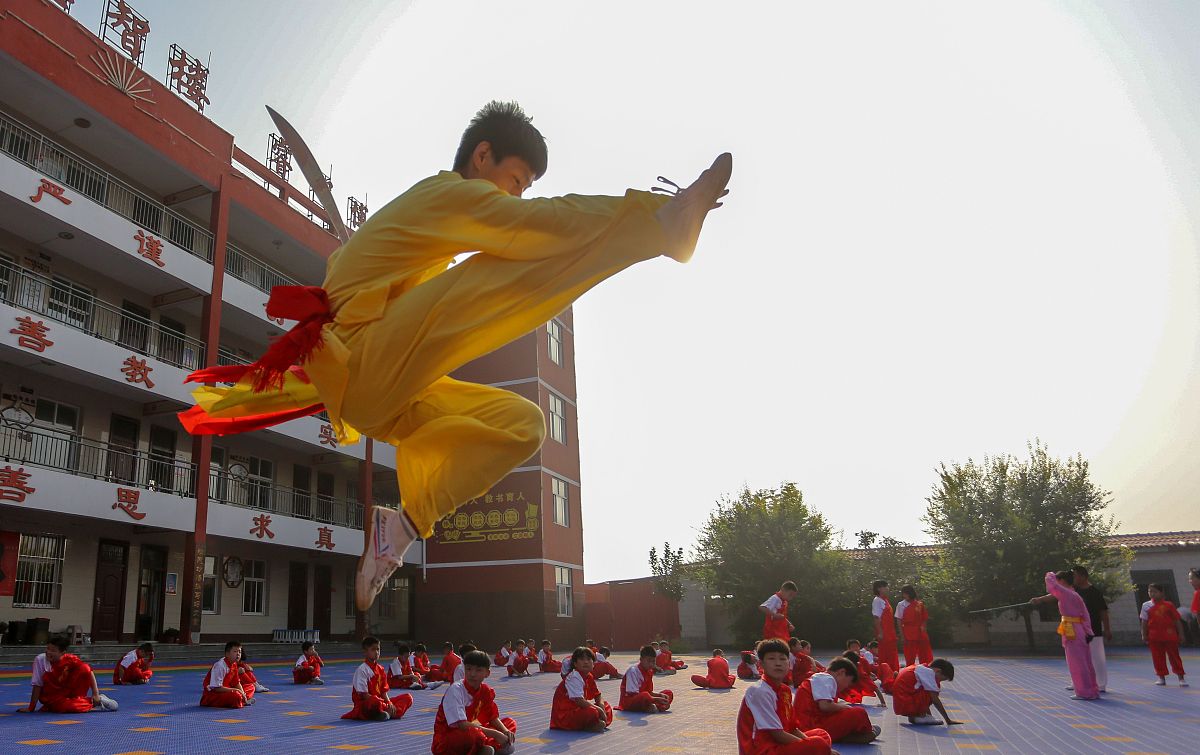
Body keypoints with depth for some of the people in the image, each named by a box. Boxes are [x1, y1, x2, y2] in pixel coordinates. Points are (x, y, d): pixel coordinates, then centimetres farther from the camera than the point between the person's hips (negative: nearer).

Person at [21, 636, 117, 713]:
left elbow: (88, 671, -12)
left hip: (68, 691, 1)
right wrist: (31, 708, -12)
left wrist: (96, 694, -17)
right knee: (66, 707, -34)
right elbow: (37, 685, -15)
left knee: (84, 669, -24)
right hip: (51, 697, -1)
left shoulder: (70, 659, -15)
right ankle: (94, 705, -8)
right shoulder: (40, 660, -19)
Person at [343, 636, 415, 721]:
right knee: (375, 701, -43)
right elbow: (363, 694, -16)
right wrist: (387, 706, -18)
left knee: (407, 698, -2)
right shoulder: (362, 670, -11)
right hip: (364, 706, -8)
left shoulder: (380, 669, 13)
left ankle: (389, 713, -23)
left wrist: (389, 703, -9)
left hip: (380, 701, 8)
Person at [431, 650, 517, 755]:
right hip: (445, 743, -8)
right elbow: (462, 725, -28)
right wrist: (494, 733, -27)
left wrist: (506, 732, -14)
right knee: (472, 734, -40)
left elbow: (493, 717, 7)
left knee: (510, 723, 1)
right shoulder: (455, 690, -20)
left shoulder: (486, 691, 1)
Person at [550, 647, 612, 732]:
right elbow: (579, 701, -28)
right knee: (592, 712, -34)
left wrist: (601, 707, -7)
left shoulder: (589, 677, 9)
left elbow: (598, 696, 16)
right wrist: (599, 710, -20)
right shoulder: (573, 677, -19)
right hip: (564, 714, -10)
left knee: (607, 707, 7)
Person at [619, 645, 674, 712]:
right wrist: (656, 699, -26)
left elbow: (649, 691, 12)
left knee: (669, 693, -3)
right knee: (645, 695, -41)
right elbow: (634, 694, -23)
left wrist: (660, 695, -10)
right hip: (628, 702, -8)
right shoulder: (633, 670, -17)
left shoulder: (649, 671, 8)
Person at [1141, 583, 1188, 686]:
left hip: (1169, 635, -2)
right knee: (1158, 658, 7)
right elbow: (1144, 622, 5)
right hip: (1154, 637, 2)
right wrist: (1144, 635, 2)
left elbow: (1177, 620, 2)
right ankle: (1161, 677, 19)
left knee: (1174, 656, 3)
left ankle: (1181, 678, 12)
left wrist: (1180, 634, -1)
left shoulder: (1168, 605, -1)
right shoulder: (1146, 606, 3)